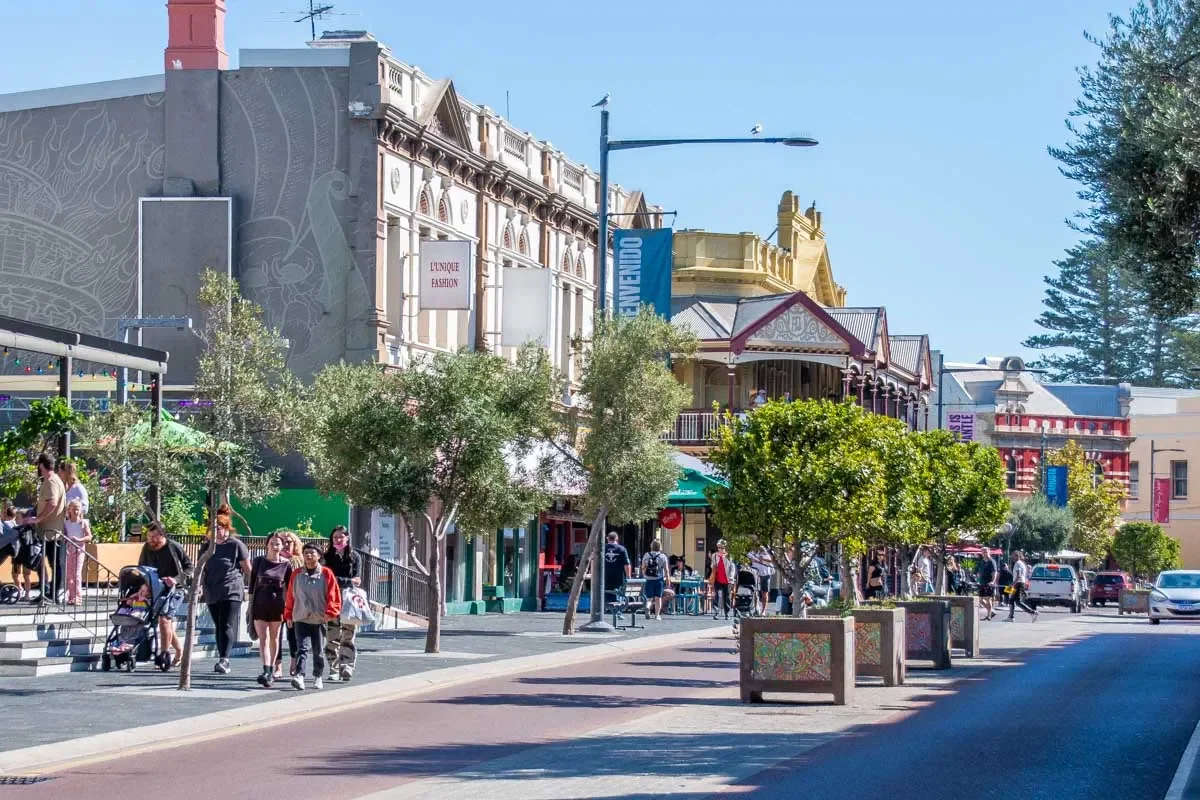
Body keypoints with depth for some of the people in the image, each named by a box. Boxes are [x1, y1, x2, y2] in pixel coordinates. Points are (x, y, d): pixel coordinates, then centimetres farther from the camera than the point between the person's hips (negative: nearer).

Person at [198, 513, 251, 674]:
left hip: (232, 592, -6)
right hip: (212, 593, 6)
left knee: (227, 626, -14)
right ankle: (222, 660, 13)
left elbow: (247, 569, 2)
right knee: (219, 627, 8)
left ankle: (224, 659, -22)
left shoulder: (236, 545, -1)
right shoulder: (207, 546, 15)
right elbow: (201, 569, 20)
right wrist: (200, 584, 4)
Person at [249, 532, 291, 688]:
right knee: (263, 638, -10)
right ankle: (266, 671, -20)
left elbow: (289, 587, 5)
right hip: (260, 604, 0)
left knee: (274, 638, 10)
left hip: (277, 604, 0)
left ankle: (271, 670, 20)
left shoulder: (286, 564, 1)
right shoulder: (259, 561, 2)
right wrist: (251, 604, 4)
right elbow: (252, 583, 6)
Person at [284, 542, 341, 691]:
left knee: (318, 651, 9)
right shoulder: (296, 574, 7)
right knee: (303, 648, -14)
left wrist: (329, 612, -10)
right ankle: (299, 676, -25)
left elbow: (334, 595, -1)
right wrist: (288, 615, 11)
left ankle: (317, 676, 24)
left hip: (319, 619, 0)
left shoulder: (326, 574, 0)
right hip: (301, 619, 0)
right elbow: (290, 596, 12)